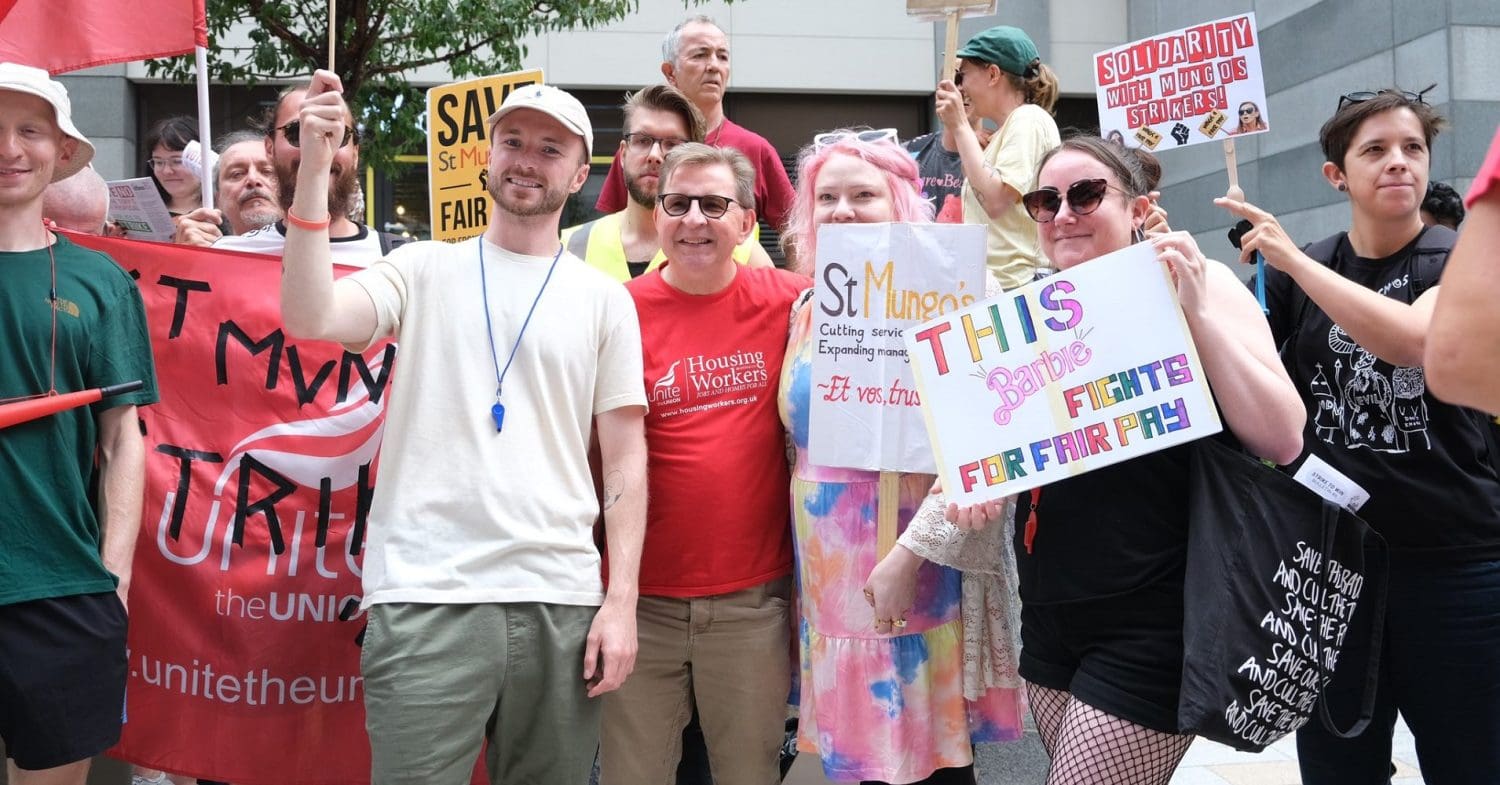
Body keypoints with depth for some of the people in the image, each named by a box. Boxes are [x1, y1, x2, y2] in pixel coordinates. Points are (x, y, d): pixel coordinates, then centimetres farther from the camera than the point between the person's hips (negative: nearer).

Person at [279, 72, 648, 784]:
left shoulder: (604, 299, 8)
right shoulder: (425, 270, 7)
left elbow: (625, 458, 6)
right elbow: (308, 318, -10)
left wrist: (621, 602, -1)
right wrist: (313, 170, -14)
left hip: (561, 601, 2)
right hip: (425, 597, -1)